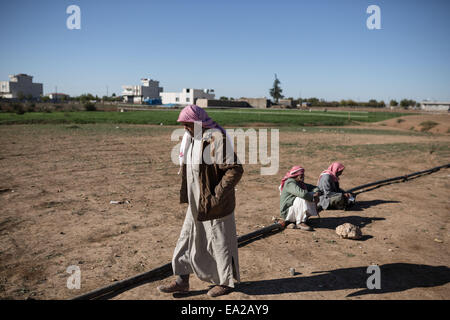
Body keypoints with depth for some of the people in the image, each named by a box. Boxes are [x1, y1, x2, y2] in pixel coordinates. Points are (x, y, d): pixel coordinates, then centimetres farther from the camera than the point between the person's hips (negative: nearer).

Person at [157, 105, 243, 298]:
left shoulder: (216, 138, -20)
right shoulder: (191, 137, 7)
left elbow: (235, 170, -24)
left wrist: (217, 195, -22)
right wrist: (186, 195, 14)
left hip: (214, 203, -9)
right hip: (196, 202, 9)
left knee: (220, 240, 7)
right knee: (187, 238, 13)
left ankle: (226, 282, 27)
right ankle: (182, 281, 27)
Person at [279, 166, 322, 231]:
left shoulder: (300, 183, 12)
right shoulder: (290, 183, -18)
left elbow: (313, 187, 11)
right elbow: (302, 193, -34)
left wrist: (316, 193, -12)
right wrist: (313, 197, -19)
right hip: (287, 212, -9)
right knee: (302, 198, -31)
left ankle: (304, 218, -1)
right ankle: (300, 223, -23)